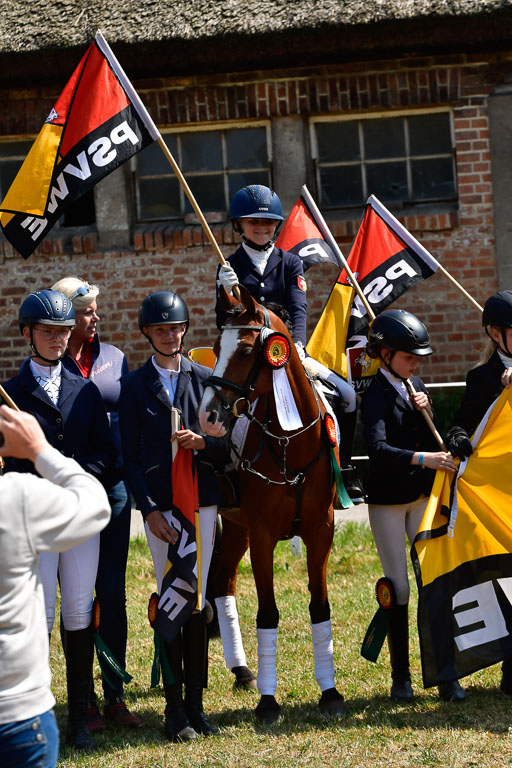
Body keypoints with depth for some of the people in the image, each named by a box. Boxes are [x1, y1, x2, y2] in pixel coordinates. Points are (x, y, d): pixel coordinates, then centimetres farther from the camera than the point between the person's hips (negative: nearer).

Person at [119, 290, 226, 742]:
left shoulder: (205, 380, 9)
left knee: (196, 603, 3)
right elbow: (131, 456, 2)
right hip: (159, 504, -1)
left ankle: (195, 703, 9)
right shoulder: (135, 386, 5)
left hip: (202, 501, 2)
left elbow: (226, 447, 9)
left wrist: (203, 444, -13)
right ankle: (175, 708, 3)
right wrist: (150, 510, -7)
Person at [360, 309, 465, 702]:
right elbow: (378, 449, -29)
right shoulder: (377, 395, -13)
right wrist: (422, 458, -40)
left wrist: (425, 412, -9)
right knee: (398, 588, 1)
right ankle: (401, 677, 12)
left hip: (423, 496, 5)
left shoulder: (417, 386, 9)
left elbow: (433, 443, 9)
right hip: (388, 500, -5)